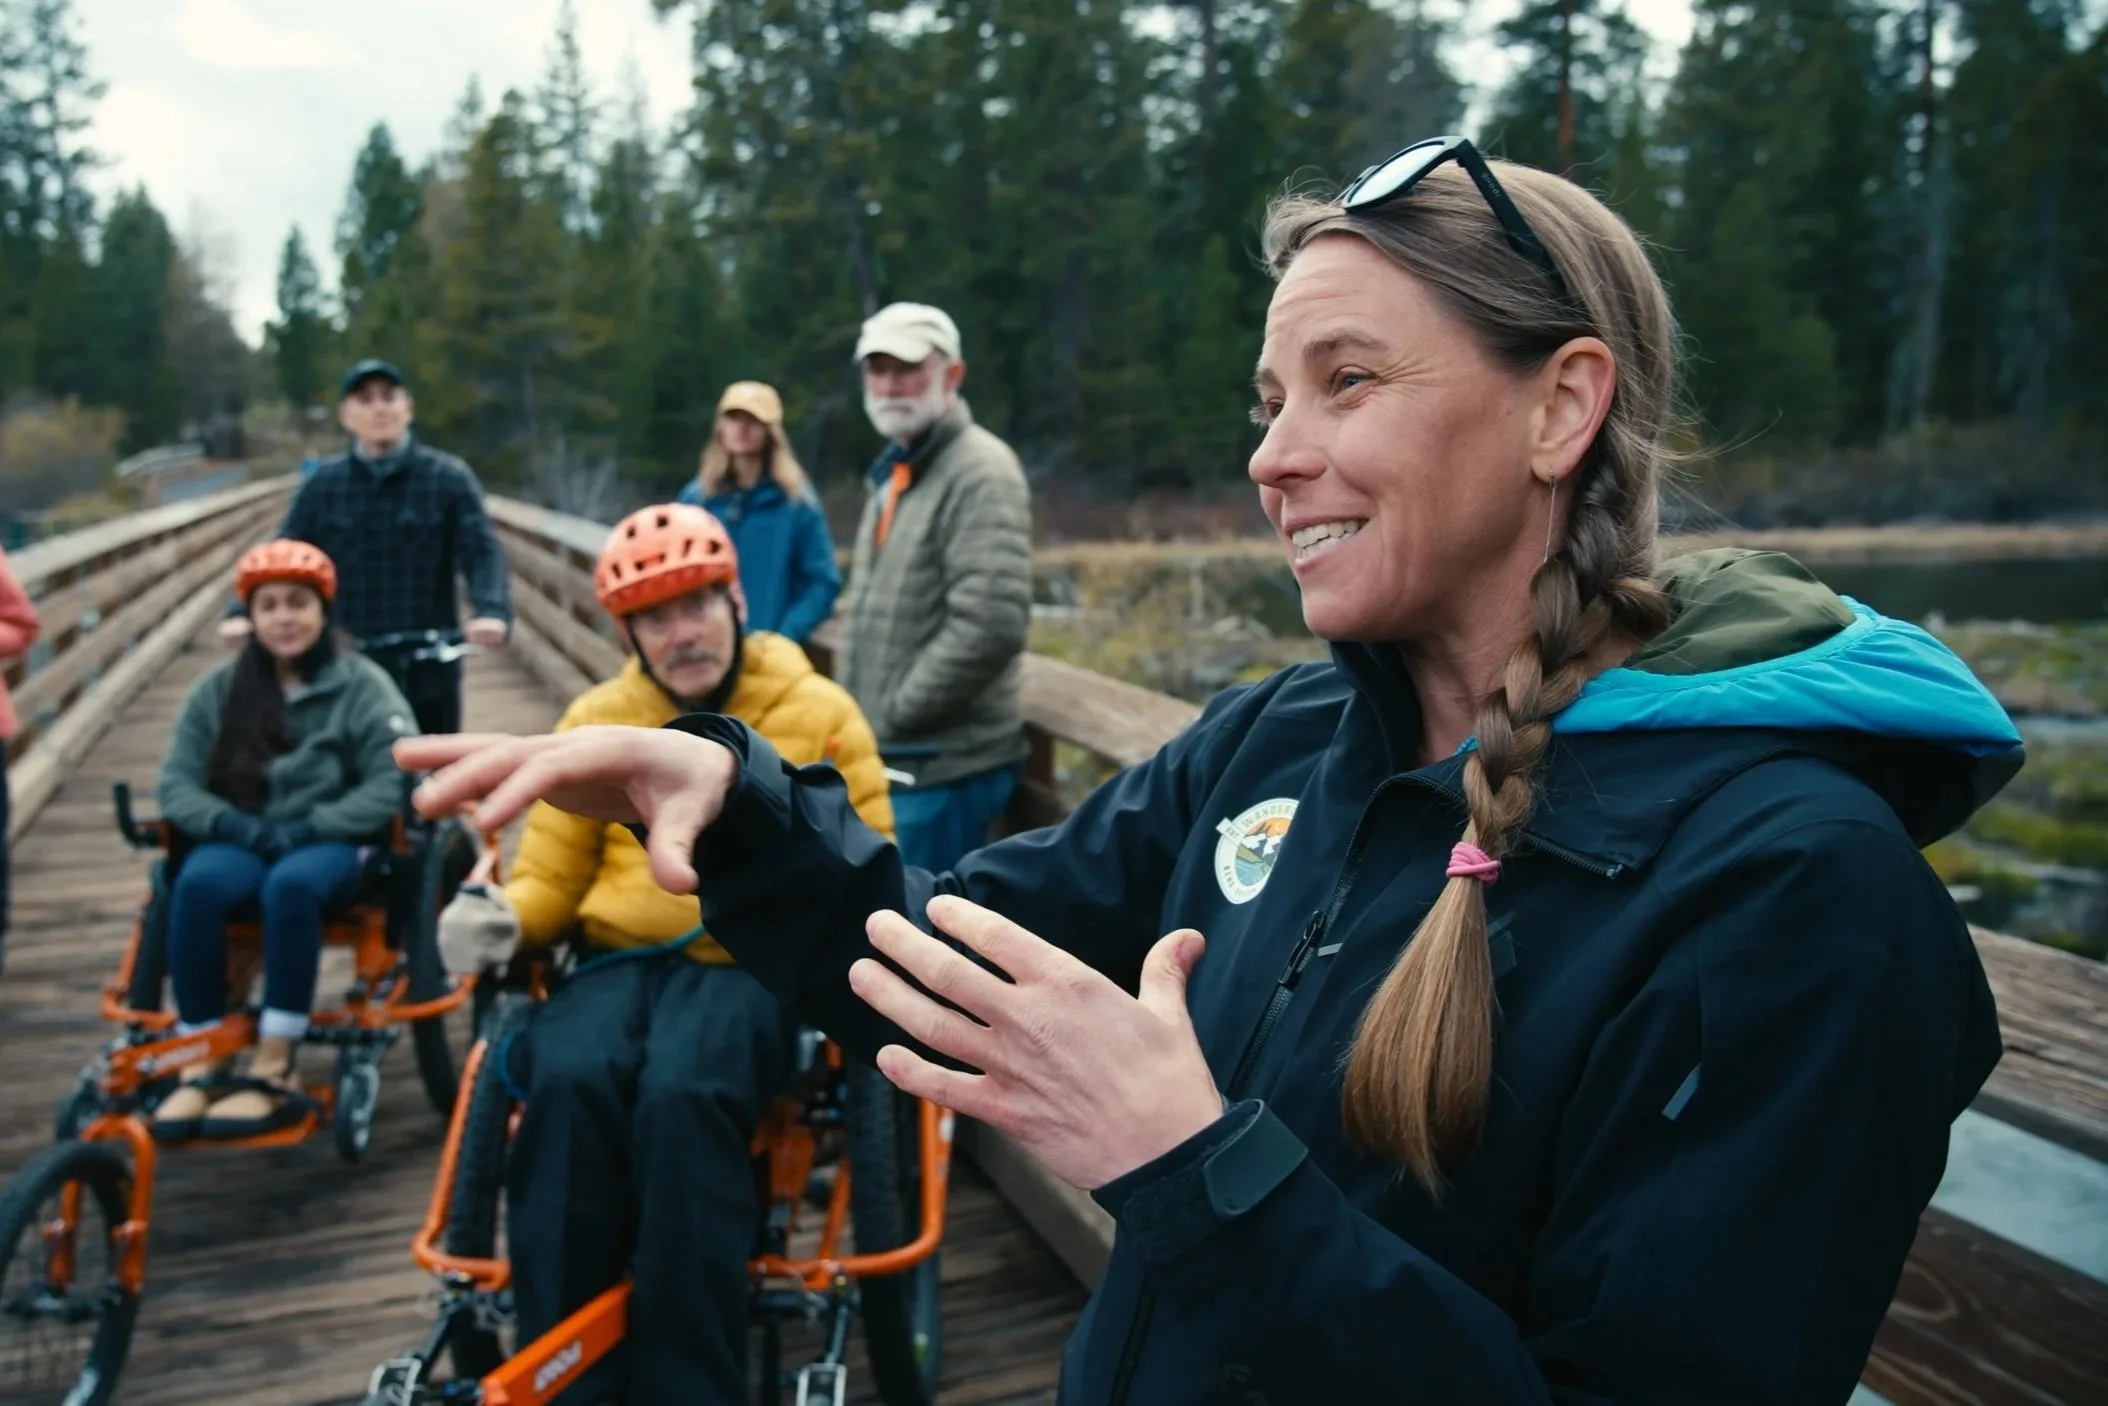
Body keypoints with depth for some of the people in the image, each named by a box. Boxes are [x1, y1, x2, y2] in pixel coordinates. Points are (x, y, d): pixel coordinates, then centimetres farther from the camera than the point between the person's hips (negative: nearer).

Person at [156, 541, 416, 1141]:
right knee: (198, 882, -32)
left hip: (330, 843, -3)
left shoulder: (363, 685, 1)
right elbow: (177, 783, 4)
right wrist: (240, 826, -16)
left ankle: (274, 1069, -30)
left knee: (291, 884, -37)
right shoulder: (217, 690, 10)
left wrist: (306, 828, -18)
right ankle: (199, 1065, -24)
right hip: (240, 839, 3)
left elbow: (392, 783, -8)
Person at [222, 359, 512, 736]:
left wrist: (492, 612, -31)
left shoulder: (449, 478, -1)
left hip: (429, 674, -1)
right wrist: (245, 614, -17)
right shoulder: (323, 485, 6)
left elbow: (481, 552, -11)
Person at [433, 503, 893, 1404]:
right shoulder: (595, 720, 14)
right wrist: (502, 916, -10)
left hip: (755, 963, -2)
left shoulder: (818, 711, 6)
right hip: (621, 959, 3)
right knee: (567, 1082, -30)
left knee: (683, 1095, -34)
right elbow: (552, 873, 13)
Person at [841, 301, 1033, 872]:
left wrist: (897, 712, -16)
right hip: (886, 760, 9)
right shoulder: (893, 474, 15)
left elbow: (992, 626, -25)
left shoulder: (980, 472, -15)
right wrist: (856, 711, 11)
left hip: (941, 767, -9)